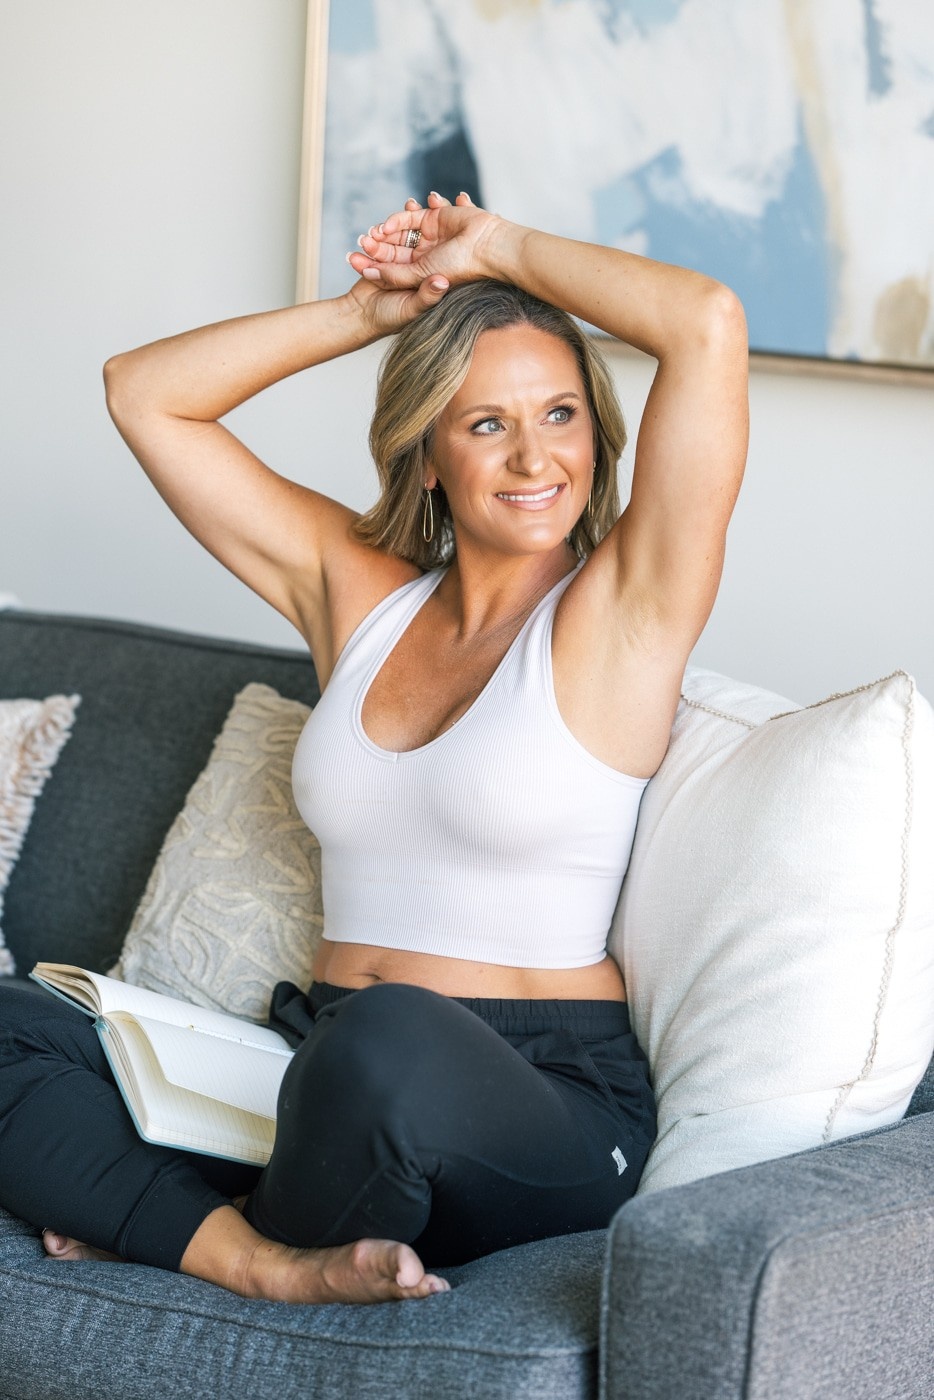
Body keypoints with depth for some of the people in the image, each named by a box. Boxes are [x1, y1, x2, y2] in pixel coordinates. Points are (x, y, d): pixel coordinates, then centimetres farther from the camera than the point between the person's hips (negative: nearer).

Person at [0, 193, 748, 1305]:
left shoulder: (624, 612, -2)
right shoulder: (356, 591, 12)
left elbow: (708, 324, -14)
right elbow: (143, 393, 15)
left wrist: (499, 252, 1)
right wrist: (369, 308, 9)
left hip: (542, 1106, -5)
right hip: (328, 1077, 5)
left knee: (391, 1043, -40)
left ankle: (185, 1222, -10)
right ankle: (262, 1259, -22)